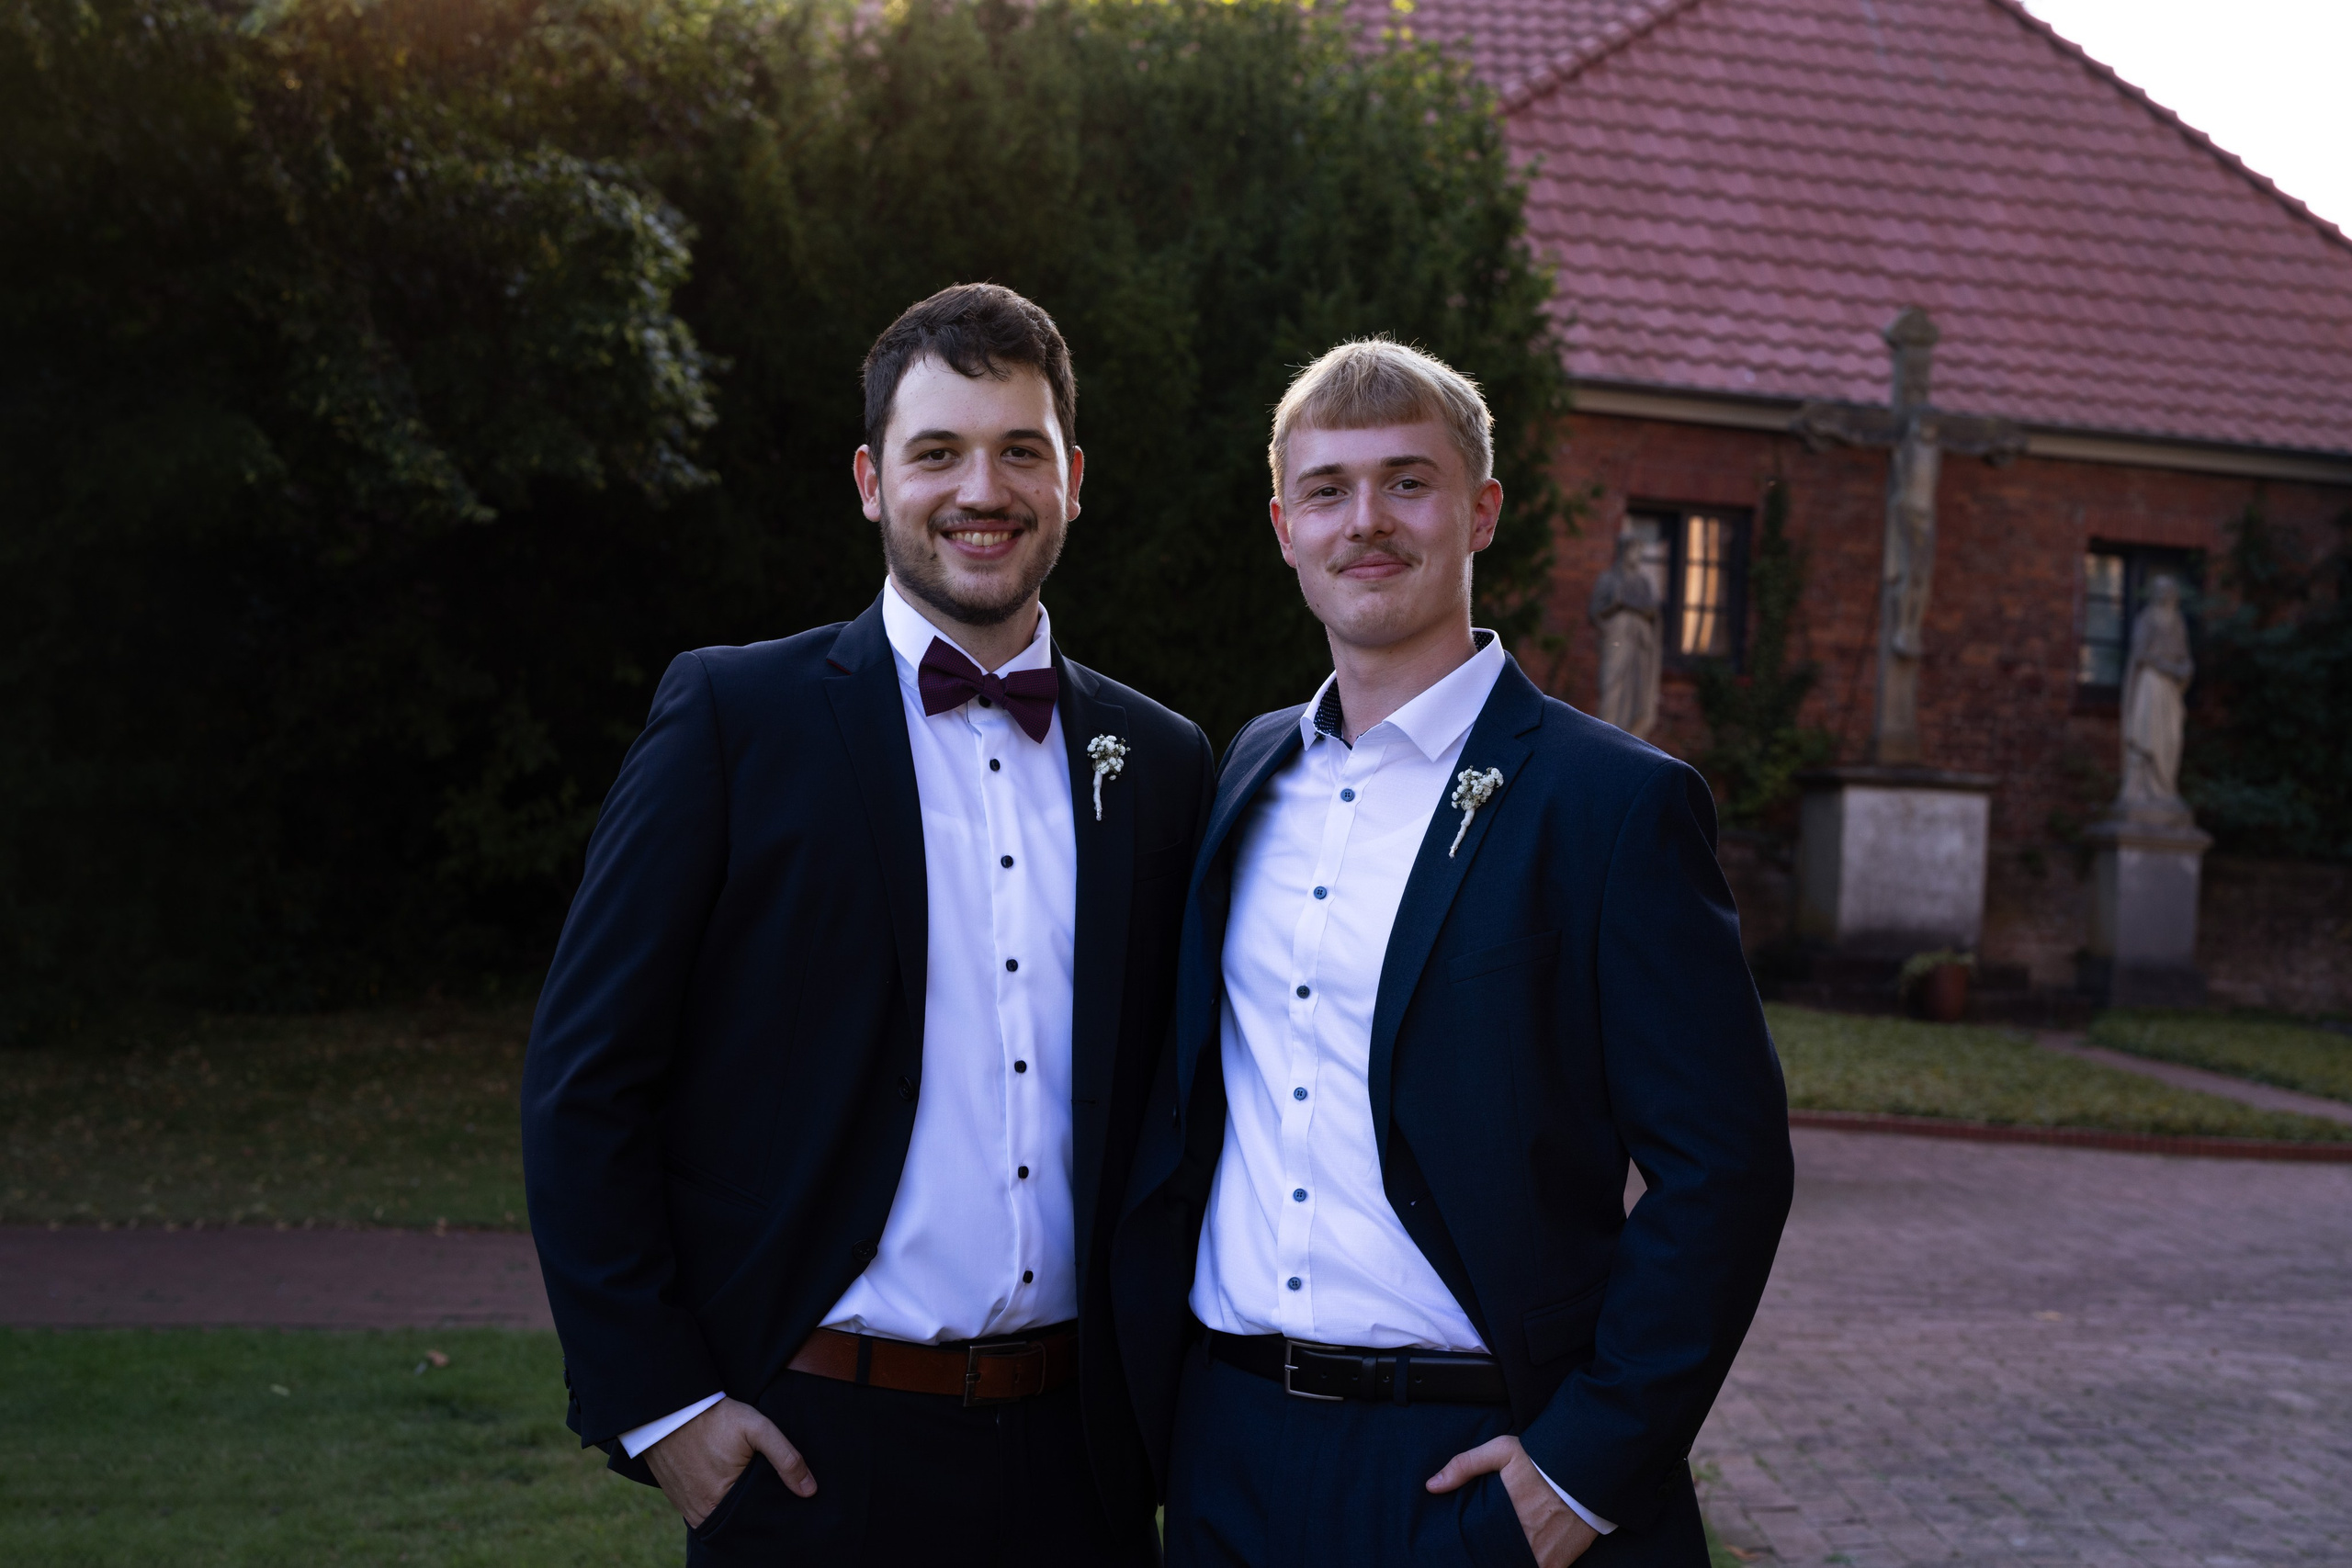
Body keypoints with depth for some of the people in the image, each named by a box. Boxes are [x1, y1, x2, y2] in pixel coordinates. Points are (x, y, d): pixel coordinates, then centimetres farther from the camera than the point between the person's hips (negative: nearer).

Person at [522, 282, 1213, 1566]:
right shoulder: (731, 716, -4)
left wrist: (1157, 1397, 5)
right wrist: (657, 1404, -8)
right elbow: (583, 1086, -5)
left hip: (1074, 1457, 3)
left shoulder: (1162, 761, 7)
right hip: (814, 1448, -3)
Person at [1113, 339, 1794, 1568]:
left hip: (1473, 1468, -5)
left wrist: (1588, 1464, -14)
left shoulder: (1617, 801, -9)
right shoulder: (1251, 772, 8)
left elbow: (1725, 1167, -11)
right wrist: (1153, 1408, 8)